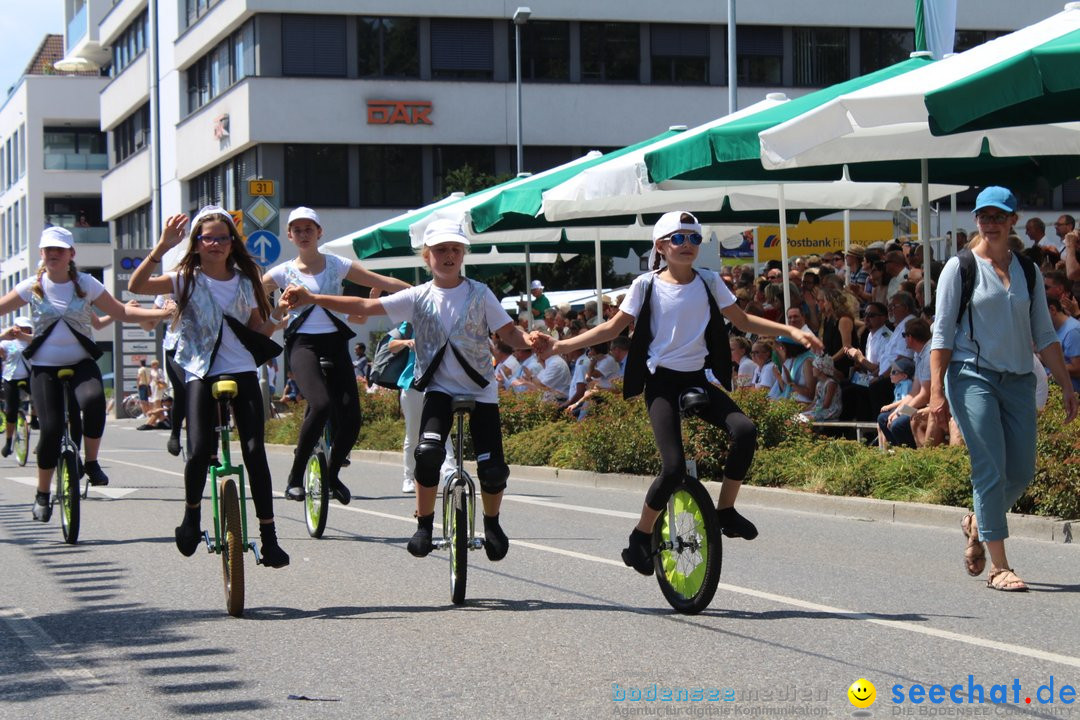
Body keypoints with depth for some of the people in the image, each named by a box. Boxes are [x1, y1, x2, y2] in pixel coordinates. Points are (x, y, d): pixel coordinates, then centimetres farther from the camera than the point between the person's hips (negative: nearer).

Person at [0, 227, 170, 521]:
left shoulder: (86, 285, 2)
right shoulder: (32, 287, 1)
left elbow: (122, 312, 5)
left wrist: (162, 313, -5)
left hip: (81, 364, 0)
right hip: (44, 367, 0)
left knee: (93, 399, -33)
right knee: (51, 429, -12)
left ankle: (91, 463, -12)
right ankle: (42, 495, 8)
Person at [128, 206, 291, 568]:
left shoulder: (245, 282, 10)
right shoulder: (186, 280, 1)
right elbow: (136, 286, -14)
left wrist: (276, 319, -4)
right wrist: (162, 246, -23)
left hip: (242, 373, 2)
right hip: (202, 374, -2)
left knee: (255, 451, -8)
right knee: (200, 451, -17)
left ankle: (268, 536, -2)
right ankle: (191, 516, 12)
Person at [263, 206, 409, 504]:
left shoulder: (338, 265, 9)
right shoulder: (283, 273, 6)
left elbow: (383, 283, 6)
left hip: (334, 343, 3)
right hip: (302, 344, -3)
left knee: (350, 418, -10)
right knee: (321, 404, -29)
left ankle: (332, 475, 18)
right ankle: (295, 476, -14)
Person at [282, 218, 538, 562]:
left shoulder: (480, 293, -2)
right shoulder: (419, 297, 0)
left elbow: (508, 332, -5)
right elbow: (366, 306, -5)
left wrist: (528, 340, -30)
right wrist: (312, 299, -14)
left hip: (481, 389, 0)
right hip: (439, 388, 0)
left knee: (492, 468, -7)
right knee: (428, 451, -24)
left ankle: (492, 524, 22)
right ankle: (424, 524, -7)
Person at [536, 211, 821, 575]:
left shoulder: (708, 282, 5)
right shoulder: (647, 285, -2)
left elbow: (743, 321, 13)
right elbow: (614, 327, 4)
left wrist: (791, 331, 1)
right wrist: (562, 345, -5)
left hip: (696, 379, 3)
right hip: (662, 381, -3)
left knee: (745, 430, -24)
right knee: (674, 468, -18)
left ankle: (726, 510, -6)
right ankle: (641, 537, 3)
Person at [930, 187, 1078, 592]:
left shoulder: (1027, 271, 13)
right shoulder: (960, 267, 1)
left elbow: (1044, 335, 17)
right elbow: (942, 333, -3)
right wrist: (937, 391, -10)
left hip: (1018, 380, 5)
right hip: (972, 376, -5)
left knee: (1022, 473, 2)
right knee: (991, 470, -11)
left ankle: (977, 524, 30)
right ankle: (999, 567, -7)